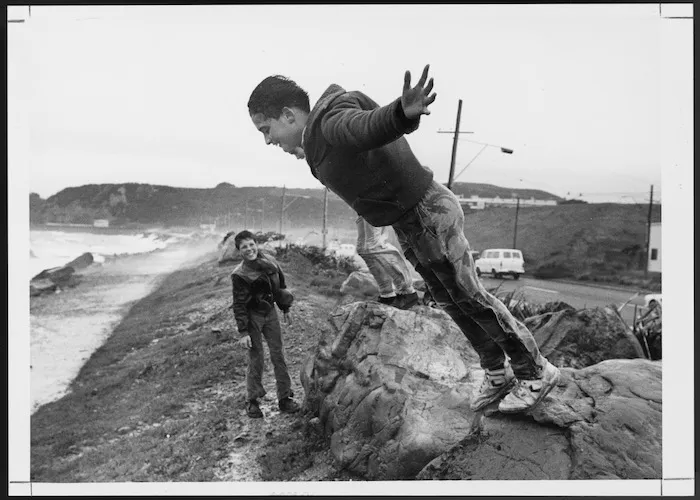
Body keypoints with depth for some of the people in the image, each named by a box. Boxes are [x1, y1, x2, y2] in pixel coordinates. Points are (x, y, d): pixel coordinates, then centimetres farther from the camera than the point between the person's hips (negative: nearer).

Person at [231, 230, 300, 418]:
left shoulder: (270, 261, -3)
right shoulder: (240, 275, -18)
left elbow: (281, 285, 11)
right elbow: (239, 305, -16)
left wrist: (285, 309, 16)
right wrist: (243, 332, -19)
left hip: (270, 312, 5)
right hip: (252, 316, -4)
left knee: (278, 355, 5)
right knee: (256, 358, -1)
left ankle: (285, 397, 14)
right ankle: (252, 401, 13)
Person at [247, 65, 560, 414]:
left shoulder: (332, 122, -23)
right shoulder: (317, 138, 8)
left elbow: (373, 124, -47)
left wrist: (405, 112, -69)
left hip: (428, 213, -10)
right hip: (407, 225, 10)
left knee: (469, 297, 0)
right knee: (449, 302, 15)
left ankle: (536, 372, 16)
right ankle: (497, 373, 30)